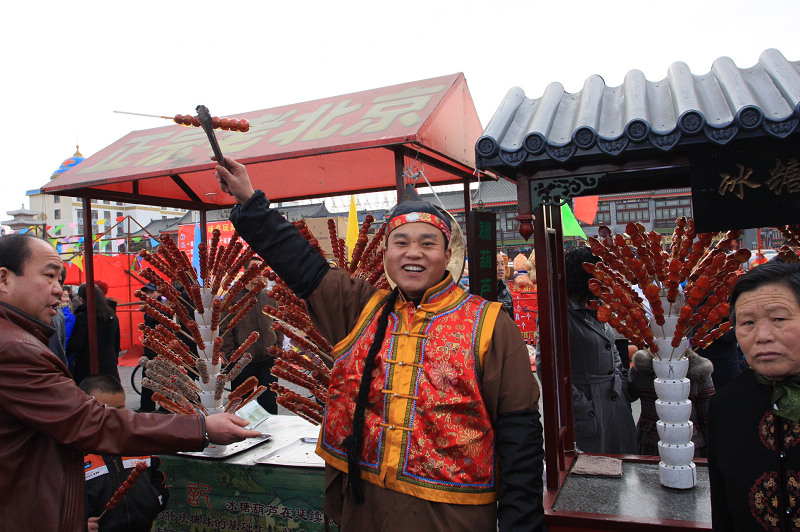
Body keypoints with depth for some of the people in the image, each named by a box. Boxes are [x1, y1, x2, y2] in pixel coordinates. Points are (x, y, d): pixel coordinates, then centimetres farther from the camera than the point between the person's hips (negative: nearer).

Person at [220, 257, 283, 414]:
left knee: (269, 404, 7)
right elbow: (225, 329, -4)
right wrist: (231, 356, -8)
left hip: (268, 360, 2)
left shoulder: (270, 298, 8)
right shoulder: (233, 297, -2)